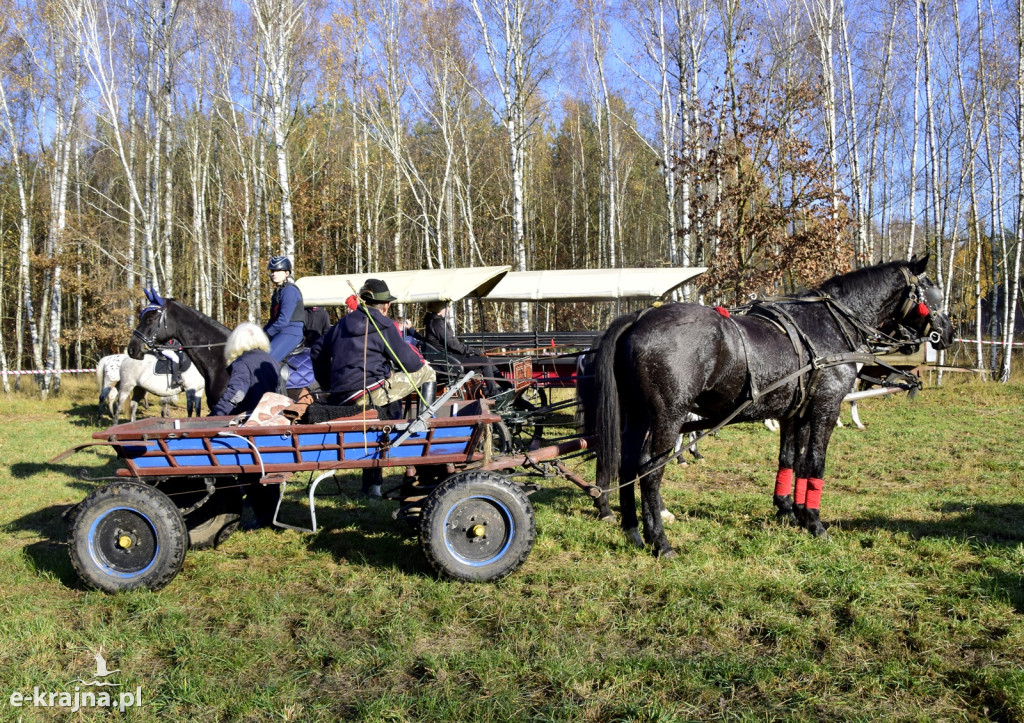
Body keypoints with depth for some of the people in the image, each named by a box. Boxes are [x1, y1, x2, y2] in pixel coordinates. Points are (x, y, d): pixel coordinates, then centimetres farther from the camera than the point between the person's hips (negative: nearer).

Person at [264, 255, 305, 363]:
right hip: (279, 333, 10)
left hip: (291, 334, -10)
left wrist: (266, 333, -12)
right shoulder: (278, 290, 18)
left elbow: (283, 320, -20)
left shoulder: (290, 291, -13)